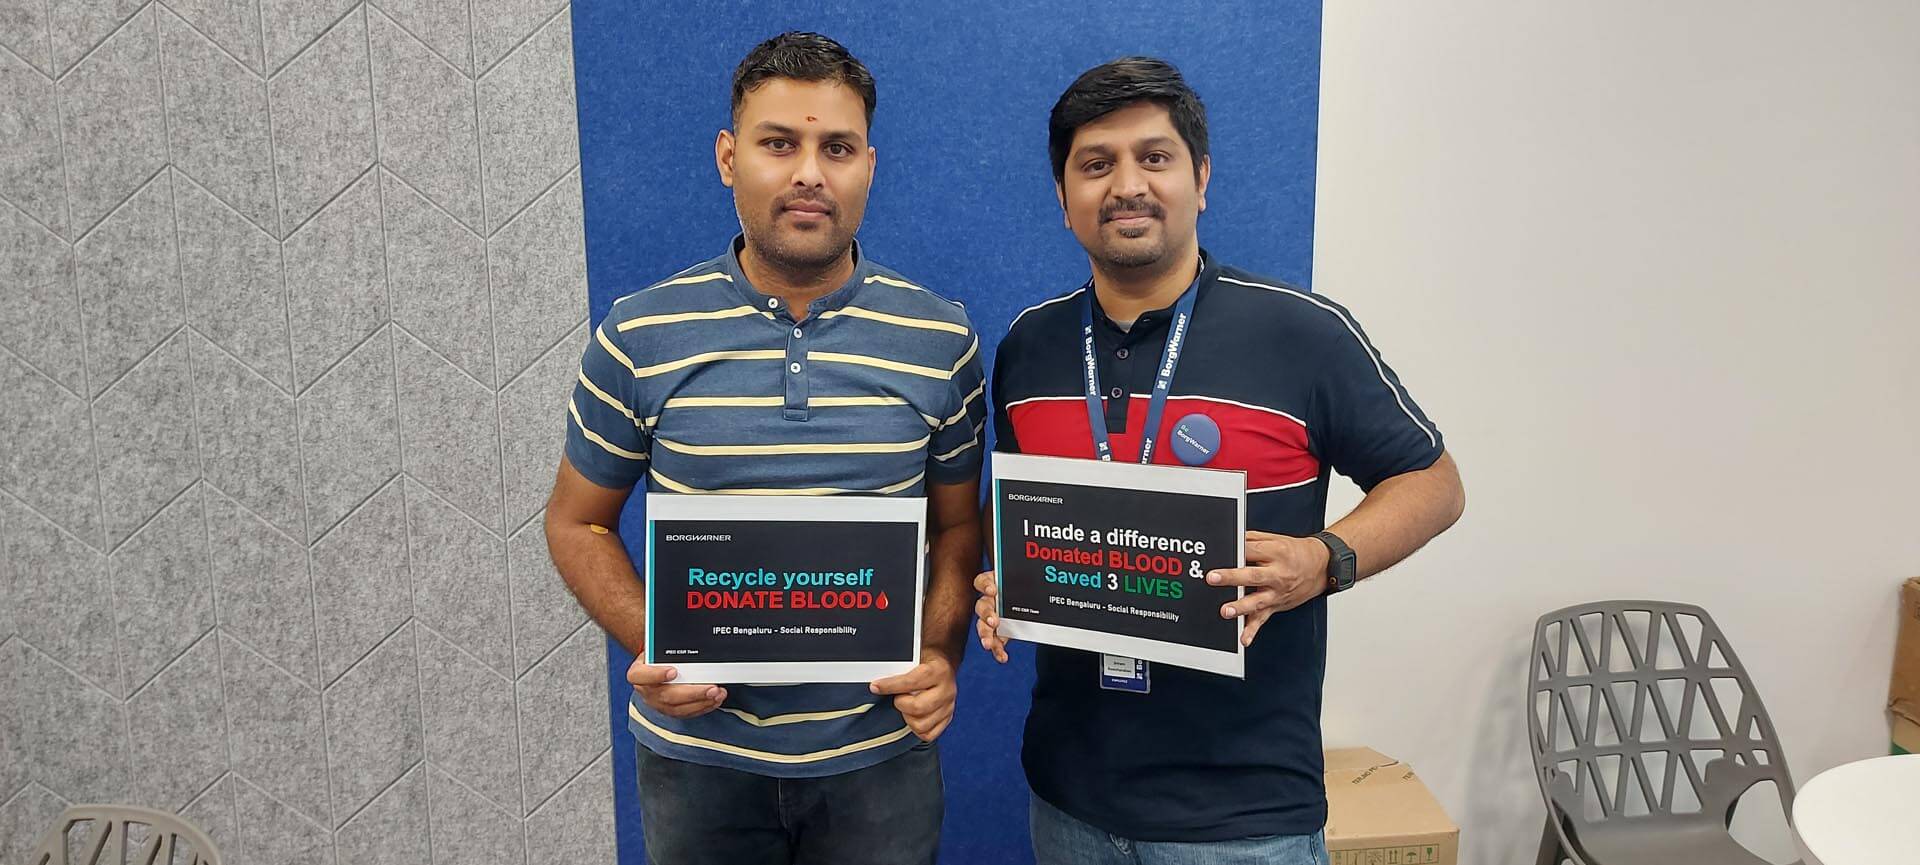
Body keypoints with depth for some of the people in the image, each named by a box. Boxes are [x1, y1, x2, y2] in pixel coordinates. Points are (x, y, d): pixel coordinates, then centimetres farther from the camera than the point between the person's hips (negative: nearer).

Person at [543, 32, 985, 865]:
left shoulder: (941, 339, -5)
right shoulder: (638, 337, -6)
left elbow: (957, 523, 4)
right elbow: (578, 522, 3)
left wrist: (941, 653, -11)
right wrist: (649, 647, -13)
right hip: (696, 751, 0)